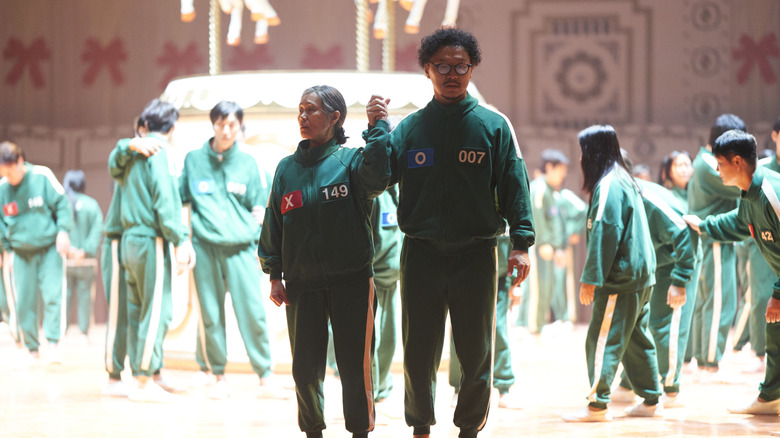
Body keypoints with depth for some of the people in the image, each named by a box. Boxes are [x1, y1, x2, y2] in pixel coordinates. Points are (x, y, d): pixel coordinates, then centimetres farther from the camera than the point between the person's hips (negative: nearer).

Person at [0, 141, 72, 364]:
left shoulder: (42, 176, -9)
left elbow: (62, 204, -1)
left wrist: (63, 231, -12)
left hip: (50, 247, -2)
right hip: (21, 252, 2)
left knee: (53, 294, -14)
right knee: (24, 302, 0)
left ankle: (53, 343, -12)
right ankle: (31, 349, 9)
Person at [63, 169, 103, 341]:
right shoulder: (92, 204, -1)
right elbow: (96, 232, -9)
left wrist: (68, 249, -17)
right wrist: (85, 251, -14)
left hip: (64, 260, 0)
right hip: (87, 261, 0)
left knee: (64, 296, 6)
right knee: (85, 296, 5)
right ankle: (84, 334, 3)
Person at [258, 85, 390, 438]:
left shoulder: (349, 159, 1)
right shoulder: (287, 168, 10)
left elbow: (375, 179, -22)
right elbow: (273, 224, 13)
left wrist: (377, 128, -25)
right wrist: (274, 274, 8)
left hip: (351, 281, -3)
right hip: (302, 283, 3)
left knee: (354, 365, -1)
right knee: (305, 368, 6)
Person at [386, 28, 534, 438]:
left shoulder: (493, 125, 4)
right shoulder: (409, 128, 8)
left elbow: (514, 185, 0)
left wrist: (521, 242, -10)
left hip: (476, 254, -1)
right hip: (420, 254, 1)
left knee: (476, 351, 4)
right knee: (419, 351, 6)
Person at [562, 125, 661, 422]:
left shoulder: (608, 185, -15)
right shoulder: (625, 178, 16)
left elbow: (604, 234, -20)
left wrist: (590, 279, -18)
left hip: (621, 278, -10)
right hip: (641, 275, 10)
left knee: (603, 340, -9)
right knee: (636, 338, 16)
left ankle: (598, 405, -11)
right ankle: (651, 400, 20)